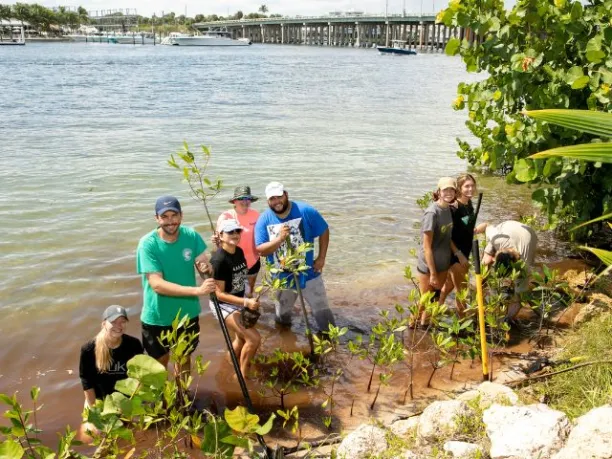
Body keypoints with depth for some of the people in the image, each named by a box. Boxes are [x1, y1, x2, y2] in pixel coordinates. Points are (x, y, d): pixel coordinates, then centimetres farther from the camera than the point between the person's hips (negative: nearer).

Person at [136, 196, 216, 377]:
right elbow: (157, 284, -30)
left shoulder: (191, 236, -11)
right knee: (161, 362, 17)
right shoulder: (148, 244, -22)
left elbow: (206, 266, -8)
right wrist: (197, 290, -38)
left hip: (188, 313, 3)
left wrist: (206, 268, -33)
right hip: (158, 317, -3)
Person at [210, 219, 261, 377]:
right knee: (254, 339, -13)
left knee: (241, 339, 22)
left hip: (239, 302, 8)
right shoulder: (219, 260, -27)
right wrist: (246, 302, -30)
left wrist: (248, 301, 13)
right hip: (223, 305, -8)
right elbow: (219, 293, -26)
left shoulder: (239, 251, -2)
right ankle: (243, 375, 8)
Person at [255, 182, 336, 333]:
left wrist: (321, 258, -9)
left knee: (322, 309, 7)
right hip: (282, 277, 2)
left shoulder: (305, 211, -17)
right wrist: (279, 239, -30)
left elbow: (324, 231, -5)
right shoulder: (263, 220, -12)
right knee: (282, 314, 24)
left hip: (308, 273, -2)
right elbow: (261, 250, -14)